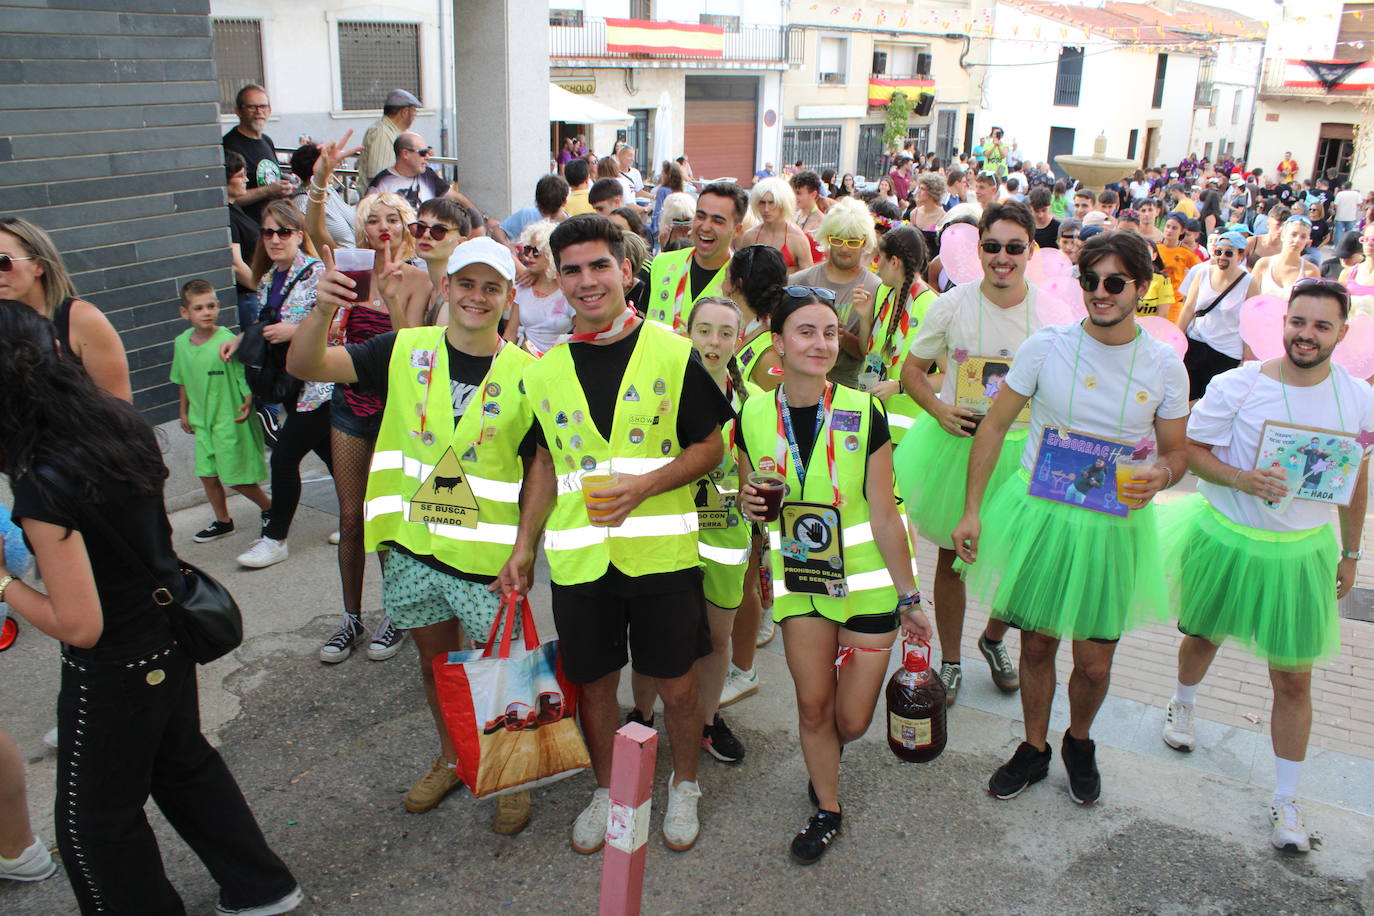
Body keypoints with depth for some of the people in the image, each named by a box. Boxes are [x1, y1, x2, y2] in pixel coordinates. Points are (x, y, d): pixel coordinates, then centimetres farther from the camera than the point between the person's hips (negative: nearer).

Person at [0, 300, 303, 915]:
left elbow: (79, 627, -25)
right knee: (184, 761, 28)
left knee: (93, 819, 17)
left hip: (114, 673, -8)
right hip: (171, 635, 8)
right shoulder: (122, 422, -9)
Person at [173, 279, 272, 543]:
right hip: (202, 420, 6)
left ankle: (269, 509, 23)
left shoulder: (227, 341, -18)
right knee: (207, 474, 12)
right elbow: (182, 381, 15)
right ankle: (222, 522, 30)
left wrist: (247, 404, -30)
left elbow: (246, 376, -15)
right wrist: (184, 412, 20)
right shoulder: (181, 343, 1)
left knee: (236, 476, 0)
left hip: (230, 420, -6)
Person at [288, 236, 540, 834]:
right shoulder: (404, 351, -3)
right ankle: (451, 759, 43)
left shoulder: (525, 375, -7)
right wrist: (323, 311, -31)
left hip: (488, 556, -2)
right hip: (411, 545, 3)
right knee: (436, 659, 20)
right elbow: (303, 365, -11)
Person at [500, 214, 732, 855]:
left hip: (662, 552, -2)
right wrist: (523, 546, 9)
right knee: (594, 680, 15)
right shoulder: (543, 370, 5)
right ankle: (606, 790, 39)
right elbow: (545, 462, 14)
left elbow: (708, 447, -1)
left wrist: (644, 485, -17)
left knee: (675, 683, 9)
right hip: (578, 556, 3)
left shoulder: (673, 354, -4)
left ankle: (684, 786, 36)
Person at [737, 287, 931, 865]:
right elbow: (751, 501, 9)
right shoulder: (754, 416, -6)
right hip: (799, 579, 2)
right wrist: (750, 503, -15)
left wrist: (910, 599, -7)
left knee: (852, 721, 5)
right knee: (813, 708, 9)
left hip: (867, 580, -1)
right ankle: (827, 810, 36)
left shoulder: (862, 413, -13)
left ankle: (822, 763, 42)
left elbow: (885, 515, -10)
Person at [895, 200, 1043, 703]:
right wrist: (940, 410, -13)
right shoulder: (951, 306, -5)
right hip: (956, 442, 0)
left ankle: (994, 639, 40)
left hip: (1021, 449, 1)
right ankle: (951, 660, 29)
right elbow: (912, 370, 4)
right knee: (951, 555, 9)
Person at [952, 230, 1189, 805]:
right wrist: (971, 510, -5)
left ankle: (1079, 742, 40)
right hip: (1037, 514, 0)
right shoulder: (1045, 346, -7)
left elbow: (1176, 454, 7)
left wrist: (1159, 476, -19)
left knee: (1094, 663, 8)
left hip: (1113, 527, 0)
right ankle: (1034, 749, 37)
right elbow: (994, 426, -1)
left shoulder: (1165, 366, -3)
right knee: (1037, 645, 13)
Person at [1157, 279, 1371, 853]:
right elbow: (1192, 449, -9)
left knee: (1294, 679, 3)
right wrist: (1241, 479, -27)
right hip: (1227, 541, -1)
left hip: (1303, 553, 1)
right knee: (1203, 636, 22)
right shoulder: (1236, 386, -14)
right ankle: (1182, 705, 55)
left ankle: (1285, 800, 18)